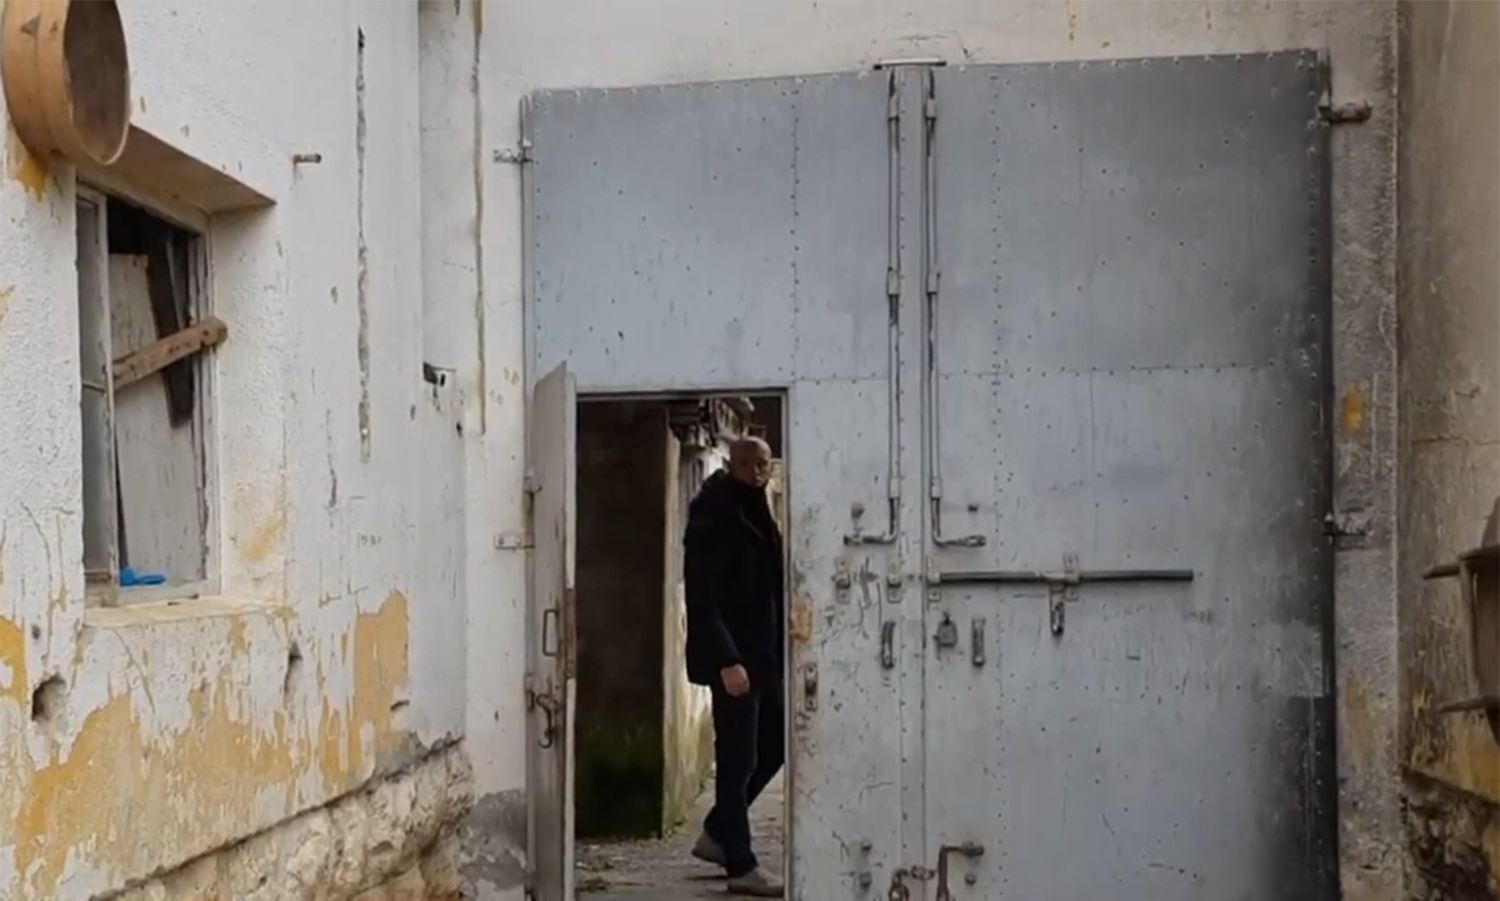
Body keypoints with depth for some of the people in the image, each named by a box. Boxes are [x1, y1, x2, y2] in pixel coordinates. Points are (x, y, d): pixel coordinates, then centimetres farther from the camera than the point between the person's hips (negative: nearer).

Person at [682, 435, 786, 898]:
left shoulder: (757, 514, 14)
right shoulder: (712, 518, -13)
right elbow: (703, 601, -19)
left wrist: (782, 649, 11)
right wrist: (726, 660, -25)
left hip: (764, 655, 9)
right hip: (733, 658, -9)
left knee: (775, 744, 14)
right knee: (738, 758, -2)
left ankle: (716, 834, 26)